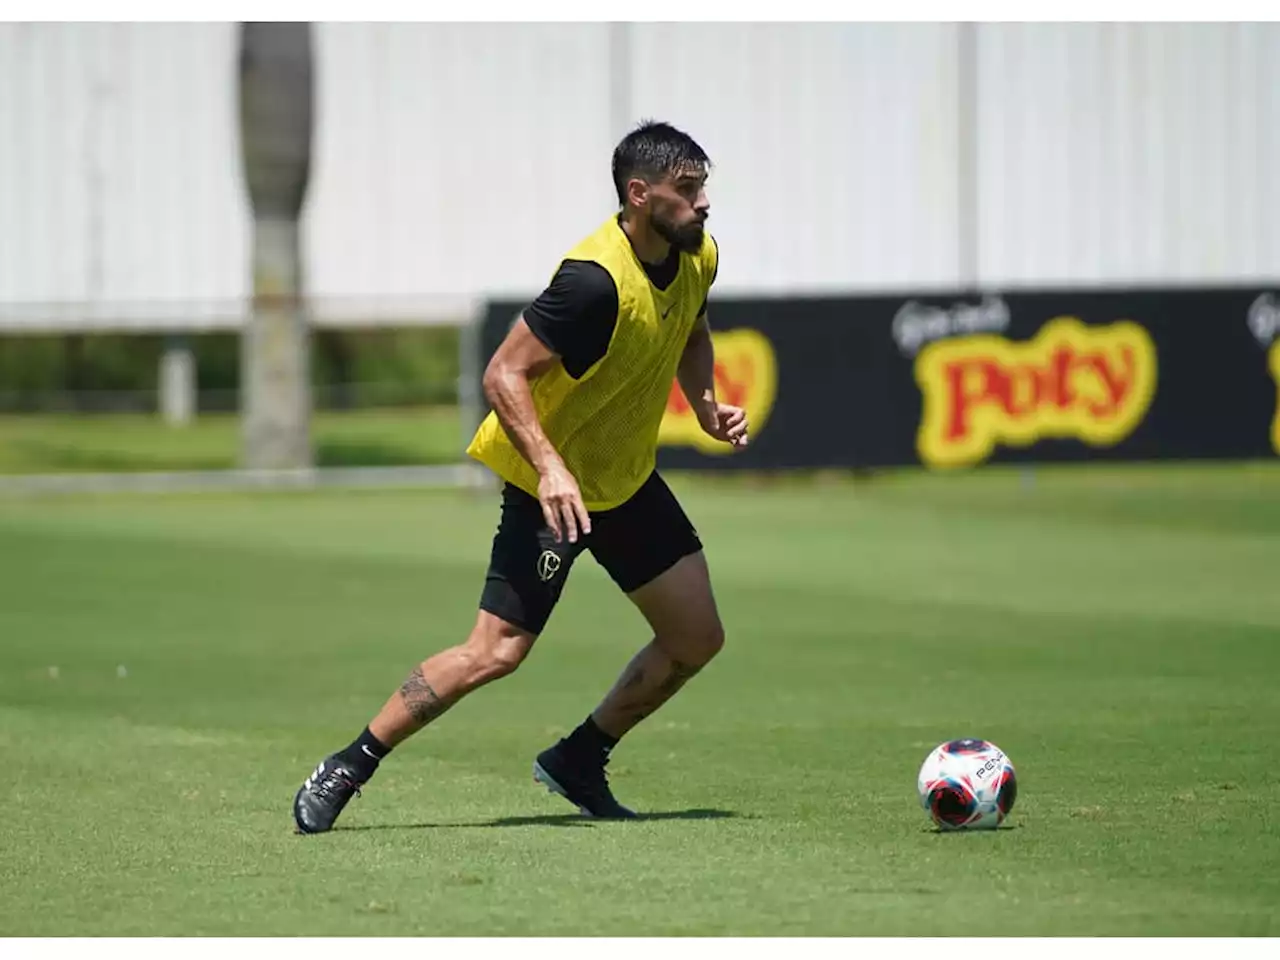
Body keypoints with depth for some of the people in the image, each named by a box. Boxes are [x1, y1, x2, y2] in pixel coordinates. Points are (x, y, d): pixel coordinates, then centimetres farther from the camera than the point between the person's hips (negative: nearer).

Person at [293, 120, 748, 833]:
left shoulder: (699, 256, -4)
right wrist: (551, 469, -37)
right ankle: (346, 771, -2)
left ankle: (579, 762, 23)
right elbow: (504, 375, -28)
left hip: (629, 479, 8)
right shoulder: (595, 280, -30)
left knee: (698, 640, 5)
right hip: (552, 482, -8)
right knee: (496, 652, -14)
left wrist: (707, 404, 2)